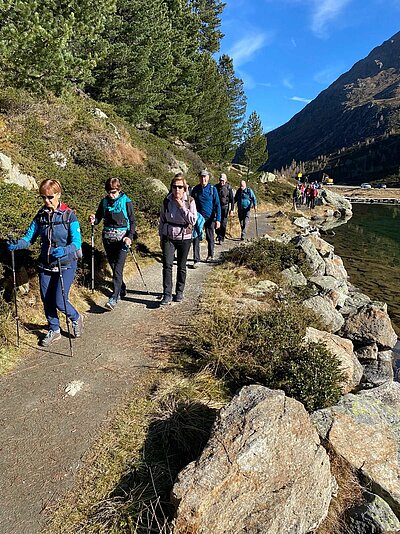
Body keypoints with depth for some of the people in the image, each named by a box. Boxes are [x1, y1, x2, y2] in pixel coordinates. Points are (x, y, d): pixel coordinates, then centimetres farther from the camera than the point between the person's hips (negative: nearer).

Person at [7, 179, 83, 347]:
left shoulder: (69, 215, -12)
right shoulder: (40, 215, 2)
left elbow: (76, 242, -20)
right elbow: (29, 237, 2)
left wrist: (64, 251, -39)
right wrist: (16, 244, -18)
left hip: (66, 264, -5)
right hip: (45, 264, 5)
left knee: (59, 302, -6)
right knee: (47, 301, 12)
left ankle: (76, 318, 26)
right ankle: (54, 331, 33)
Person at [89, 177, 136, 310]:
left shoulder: (126, 201, -4)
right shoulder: (104, 202, 6)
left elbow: (132, 221, -3)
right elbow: (98, 218, 10)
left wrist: (130, 236, -15)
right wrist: (93, 220, -14)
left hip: (122, 237, -5)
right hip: (108, 237, 5)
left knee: (118, 268, -12)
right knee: (113, 265, 12)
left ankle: (114, 297, -15)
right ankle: (122, 289, 31)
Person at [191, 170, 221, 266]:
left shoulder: (212, 189, -4)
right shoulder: (195, 189, 1)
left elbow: (217, 205, -6)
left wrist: (218, 219, -13)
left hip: (210, 218, -1)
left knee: (210, 238, 13)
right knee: (196, 239, -7)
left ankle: (210, 255, 32)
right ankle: (196, 260, -3)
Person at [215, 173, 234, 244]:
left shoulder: (228, 187, -1)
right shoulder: (216, 187, 5)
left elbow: (231, 199, 2)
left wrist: (232, 209, -2)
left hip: (225, 207, -2)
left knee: (223, 224, -2)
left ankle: (221, 239, 4)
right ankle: (218, 234, 24)